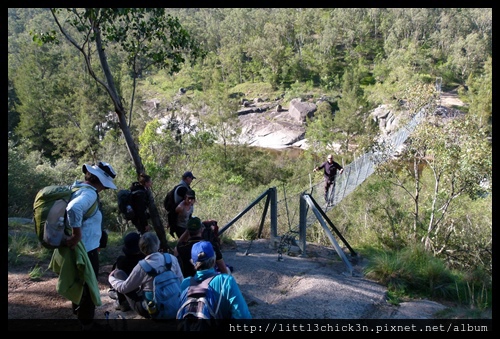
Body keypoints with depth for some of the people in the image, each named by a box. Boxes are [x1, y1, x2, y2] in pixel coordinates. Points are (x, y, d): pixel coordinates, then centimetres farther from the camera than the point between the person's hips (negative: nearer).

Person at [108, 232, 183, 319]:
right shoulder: (172, 258, -9)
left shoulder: (142, 266, -19)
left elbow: (123, 288, -6)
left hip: (150, 311, -4)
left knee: (118, 273, 3)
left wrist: (111, 278, 14)